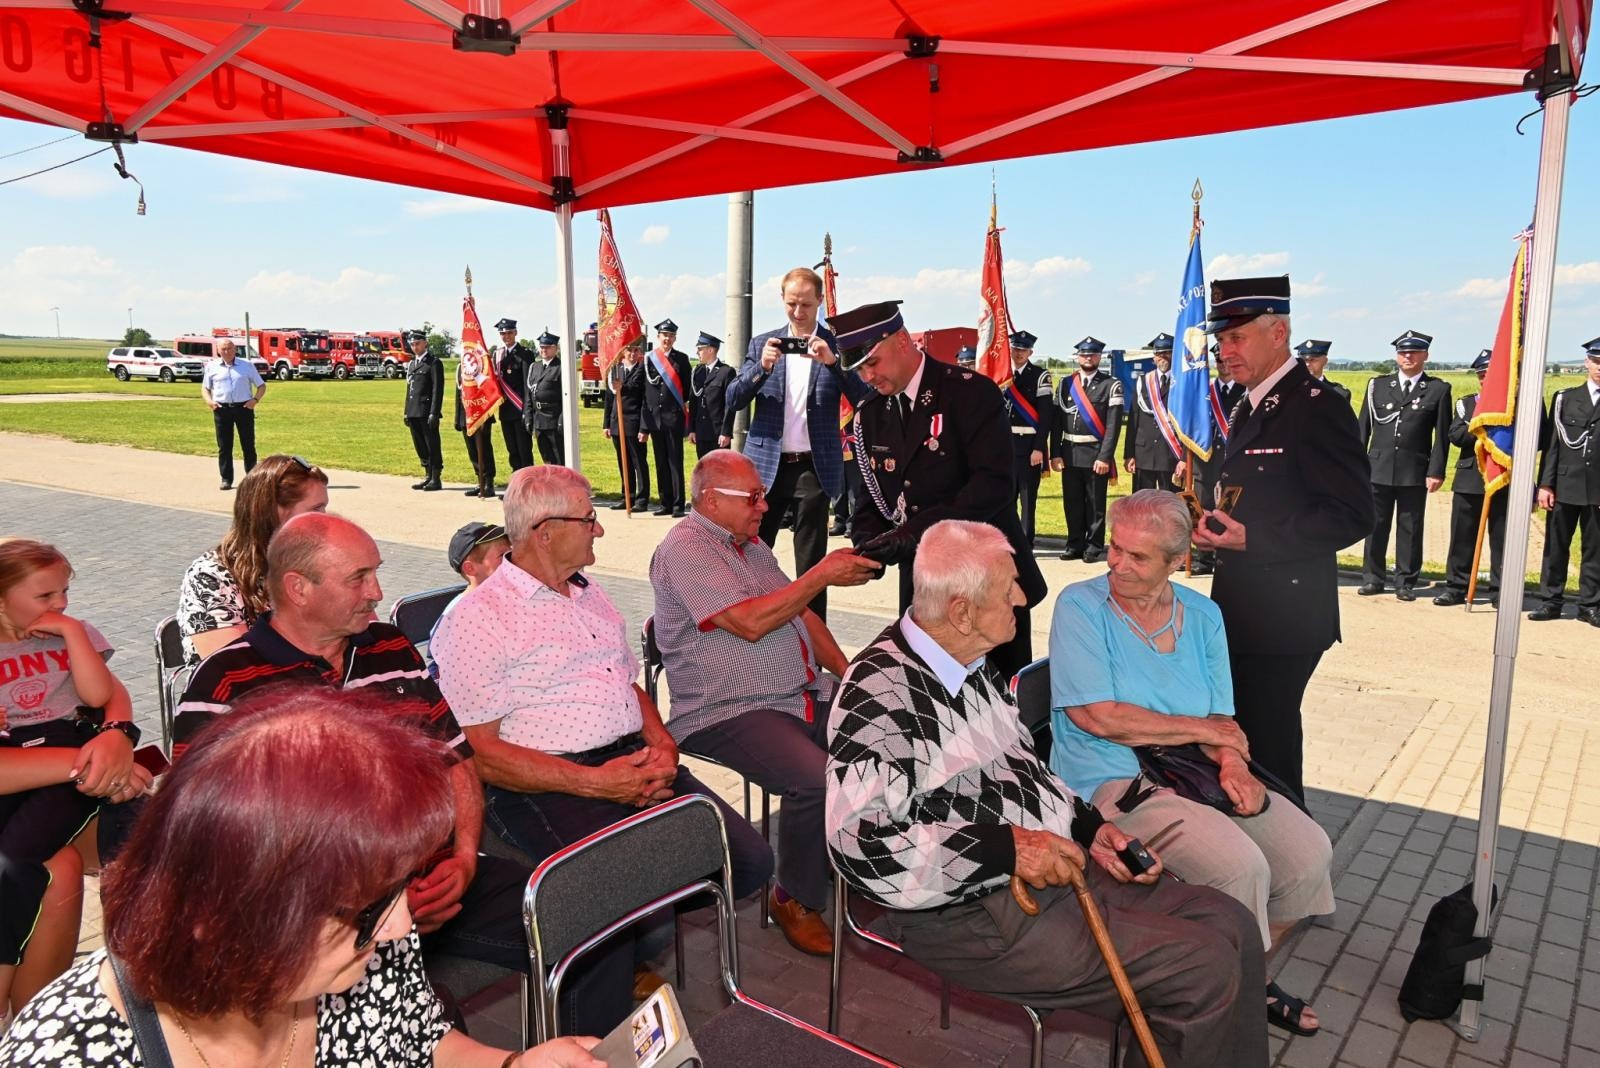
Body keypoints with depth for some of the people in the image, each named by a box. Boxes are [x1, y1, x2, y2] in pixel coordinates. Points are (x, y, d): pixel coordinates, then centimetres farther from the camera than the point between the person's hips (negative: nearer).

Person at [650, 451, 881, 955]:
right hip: (728, 714, -8)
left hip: (806, 696, 8)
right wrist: (823, 573, -15)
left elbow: (800, 613, 23)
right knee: (816, 780, -30)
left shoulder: (750, 544, 19)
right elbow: (750, 622, -20)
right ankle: (796, 902, -4)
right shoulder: (684, 549, -9)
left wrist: (849, 672, 10)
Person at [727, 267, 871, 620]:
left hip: (814, 467, -2)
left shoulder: (836, 346, 3)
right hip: (766, 464, 2)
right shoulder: (762, 343, 9)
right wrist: (762, 368, -15)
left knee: (811, 561, 4)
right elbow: (733, 399, 2)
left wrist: (832, 361, -20)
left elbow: (863, 397, -7)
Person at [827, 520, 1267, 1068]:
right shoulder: (881, 693, -20)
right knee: (1205, 969, -15)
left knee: (1231, 924, 4)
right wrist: (1006, 849, -25)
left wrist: (1089, 826, 5)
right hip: (978, 913, -9)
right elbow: (862, 843, -27)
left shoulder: (976, 668, 11)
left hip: (1060, 863, 10)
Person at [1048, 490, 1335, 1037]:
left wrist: (1231, 763, -18)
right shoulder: (1080, 605, -9)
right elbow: (1098, 716, -18)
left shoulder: (1202, 615, 8)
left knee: (1309, 851, -5)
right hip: (1113, 782, -6)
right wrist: (1202, 729, -9)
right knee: (1240, 865, -23)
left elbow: (1220, 718, 6)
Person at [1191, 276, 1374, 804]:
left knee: (1267, 741, 0)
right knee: (1240, 734, 17)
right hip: (1239, 603, 9)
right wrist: (1218, 525, 5)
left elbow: (1351, 514, -20)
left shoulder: (1318, 407, -15)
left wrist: (1254, 539, -24)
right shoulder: (1249, 408, 14)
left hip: (1285, 611, -9)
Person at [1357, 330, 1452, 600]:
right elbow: (1364, 427, 10)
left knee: (1410, 529, 4)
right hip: (1378, 469, 2)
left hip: (1415, 473, -2)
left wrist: (1436, 471, -7)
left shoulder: (1438, 389, 4)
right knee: (1375, 526, 7)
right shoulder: (1378, 385, 10)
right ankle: (1373, 578, 17)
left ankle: (1405, 582, 12)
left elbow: (1442, 435, 0)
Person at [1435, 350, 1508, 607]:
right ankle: (1456, 587, 13)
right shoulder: (1466, 403, 11)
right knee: (1462, 536, 5)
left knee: (1503, 538, 3)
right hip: (1469, 479, 2)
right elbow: (1455, 435, -2)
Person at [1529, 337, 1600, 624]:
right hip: (1564, 487, 1)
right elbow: (1552, 444, 5)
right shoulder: (1564, 399, 7)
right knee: (1555, 547, 5)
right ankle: (1550, 601, 14)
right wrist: (1545, 484, -1)